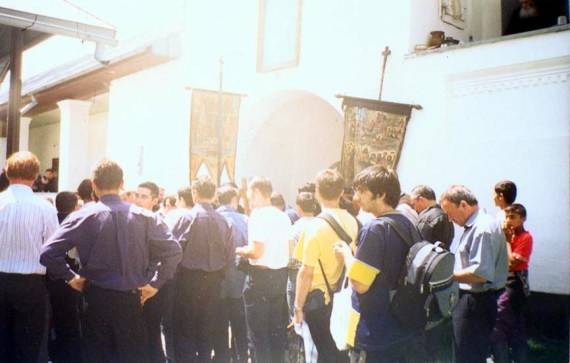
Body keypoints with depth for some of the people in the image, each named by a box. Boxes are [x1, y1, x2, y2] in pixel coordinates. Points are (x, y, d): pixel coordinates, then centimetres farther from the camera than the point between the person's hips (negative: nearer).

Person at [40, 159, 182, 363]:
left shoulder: (82, 217, -8)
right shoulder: (144, 217, -5)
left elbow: (48, 253, -12)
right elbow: (174, 251, -8)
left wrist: (70, 277, 1)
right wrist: (156, 283, -1)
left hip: (97, 298, 0)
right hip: (132, 299, 1)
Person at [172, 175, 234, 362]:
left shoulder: (187, 217, -13)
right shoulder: (223, 221, -3)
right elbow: (230, 255, -1)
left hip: (189, 277, -3)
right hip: (213, 279, 4)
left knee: (185, 327, 8)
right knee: (207, 327, 15)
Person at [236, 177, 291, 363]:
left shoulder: (258, 215, -15)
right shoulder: (283, 216, 8)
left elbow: (256, 251, -21)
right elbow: (289, 249, 13)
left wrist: (238, 250, -5)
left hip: (261, 276, -7)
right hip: (281, 275, 7)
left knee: (258, 332, 4)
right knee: (277, 329, 16)